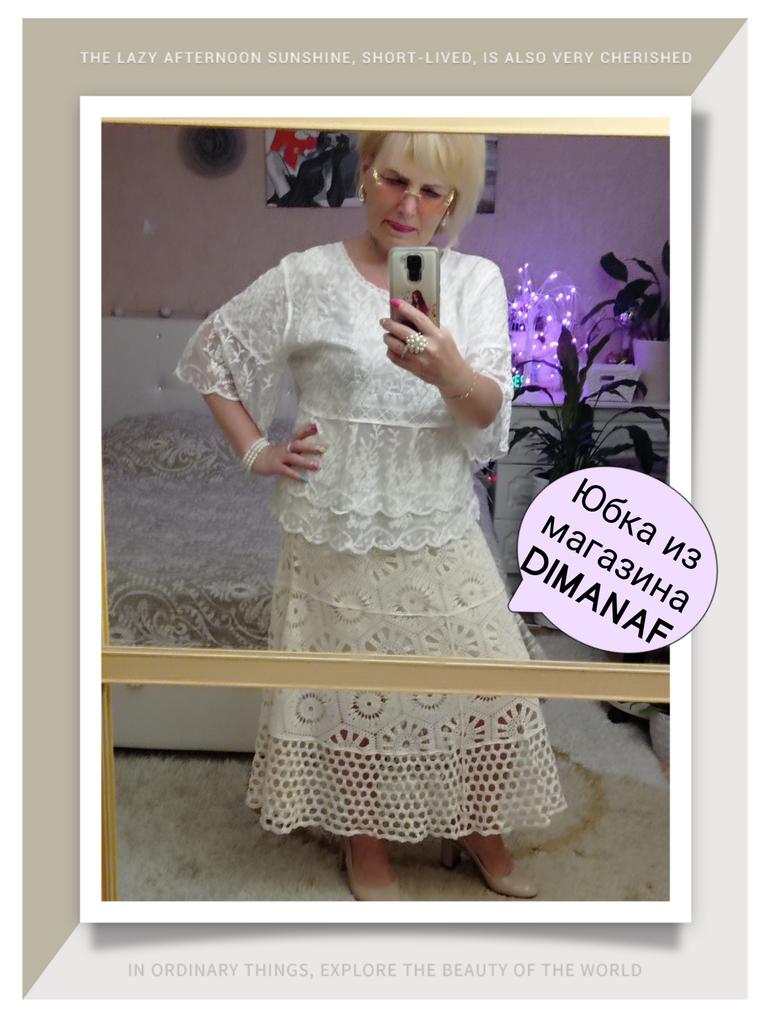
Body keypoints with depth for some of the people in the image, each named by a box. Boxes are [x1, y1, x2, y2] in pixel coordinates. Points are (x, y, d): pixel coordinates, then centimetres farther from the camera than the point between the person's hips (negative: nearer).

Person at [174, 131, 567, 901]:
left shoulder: (475, 280, -1)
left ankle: (476, 828, 34)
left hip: (441, 527, 3)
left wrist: (450, 373, -34)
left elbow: (491, 413, -12)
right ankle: (364, 837, 35)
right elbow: (210, 355, 6)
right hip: (340, 526, -2)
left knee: (489, 684, 7)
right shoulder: (307, 279, -6)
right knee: (352, 686, 10)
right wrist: (255, 451, -2)